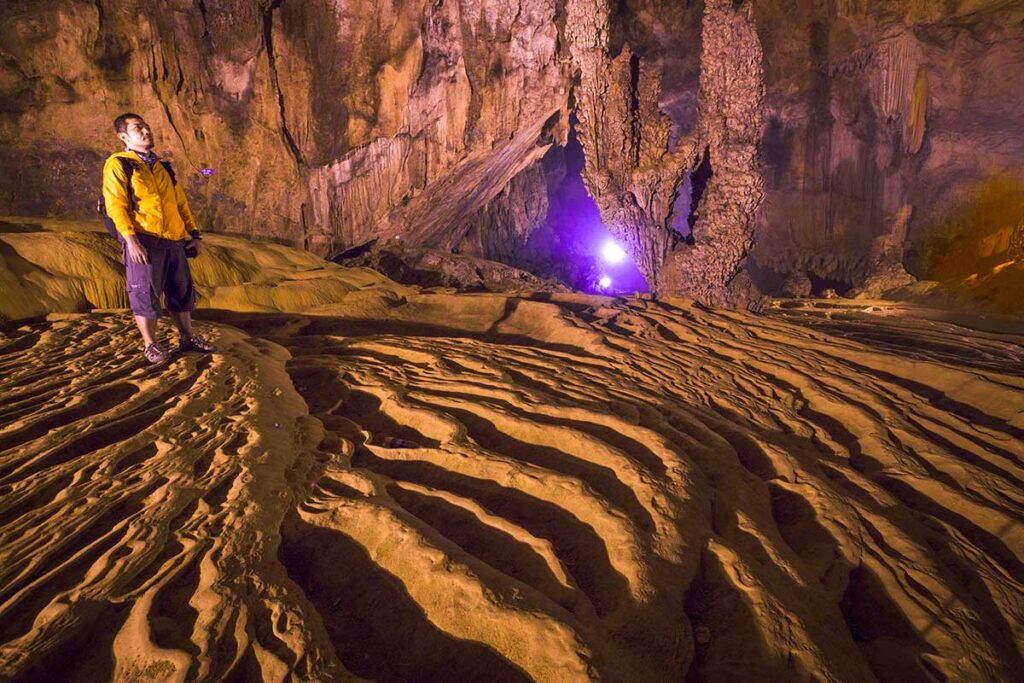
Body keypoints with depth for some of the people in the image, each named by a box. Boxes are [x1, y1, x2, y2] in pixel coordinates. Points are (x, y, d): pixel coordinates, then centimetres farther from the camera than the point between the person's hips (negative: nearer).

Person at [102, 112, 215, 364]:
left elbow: (181, 203, 22)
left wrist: (193, 233, 13)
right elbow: (115, 205, -9)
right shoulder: (118, 164, 1)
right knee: (145, 293, 0)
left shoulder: (163, 167, 21)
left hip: (174, 241, 6)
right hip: (143, 241, -6)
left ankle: (188, 339, 22)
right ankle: (150, 345, 11)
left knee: (182, 291, 10)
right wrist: (130, 239, -19)